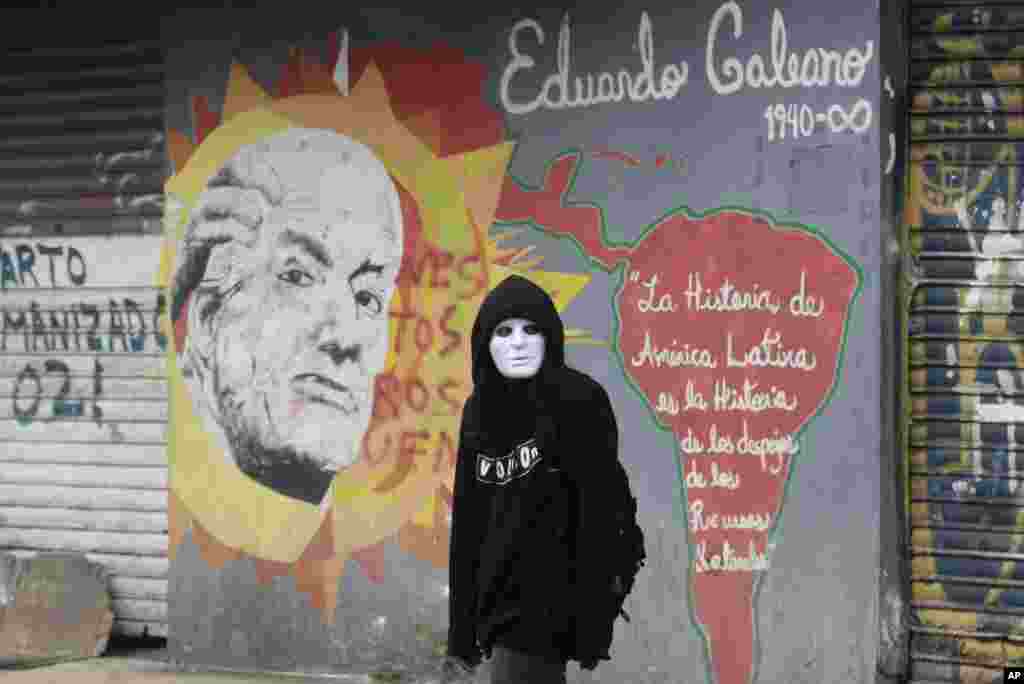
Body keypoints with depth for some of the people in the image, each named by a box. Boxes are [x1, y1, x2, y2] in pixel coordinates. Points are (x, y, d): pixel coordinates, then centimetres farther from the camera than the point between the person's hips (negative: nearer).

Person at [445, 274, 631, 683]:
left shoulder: (580, 400, -10)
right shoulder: (479, 411, 9)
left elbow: (599, 518, -14)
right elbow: (467, 524, 11)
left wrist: (591, 626, -19)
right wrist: (461, 630, 9)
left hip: (548, 603, -6)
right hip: (498, 601, 6)